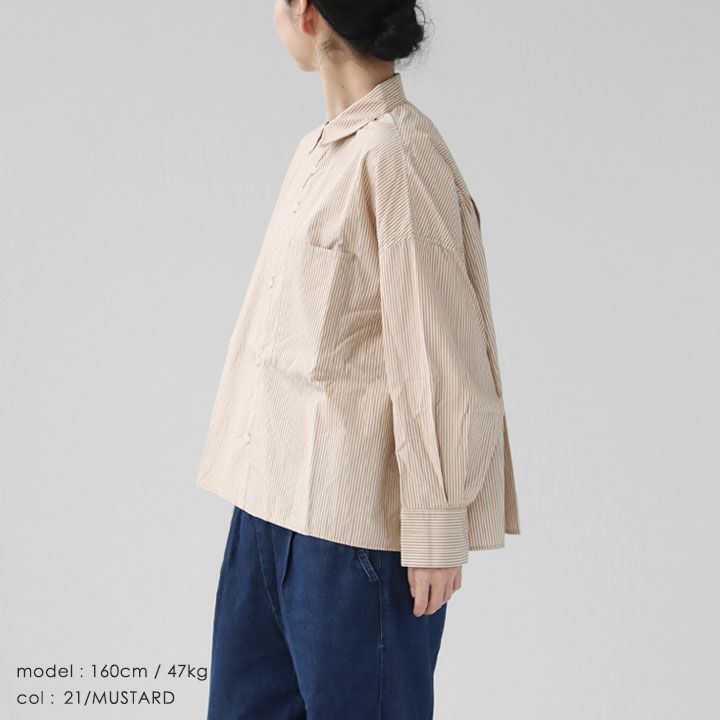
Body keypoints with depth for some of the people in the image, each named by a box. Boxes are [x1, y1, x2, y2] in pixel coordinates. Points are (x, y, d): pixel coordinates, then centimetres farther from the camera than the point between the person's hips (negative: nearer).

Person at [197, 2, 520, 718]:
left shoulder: (398, 155, -16)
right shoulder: (318, 149, 11)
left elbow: (437, 354, -16)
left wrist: (437, 531, -14)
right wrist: (261, 484, 15)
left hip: (358, 518, -8)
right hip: (272, 497, 9)